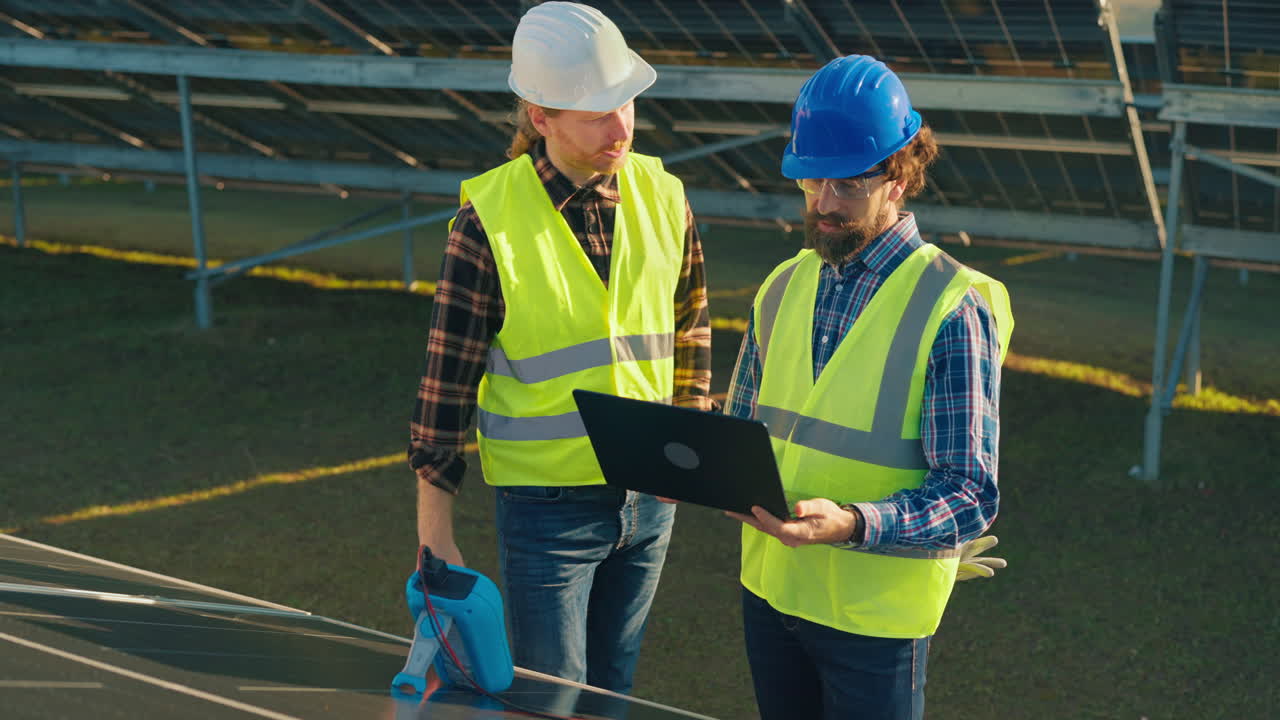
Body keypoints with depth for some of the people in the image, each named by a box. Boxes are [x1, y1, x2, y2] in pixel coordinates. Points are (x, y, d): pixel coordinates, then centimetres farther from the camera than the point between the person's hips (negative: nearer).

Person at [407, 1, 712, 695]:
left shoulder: (663, 197, -2)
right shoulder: (488, 220, -14)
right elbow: (448, 379, -9)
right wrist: (434, 535, -8)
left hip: (649, 497, 4)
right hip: (545, 502, -4)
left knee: (613, 691, 18)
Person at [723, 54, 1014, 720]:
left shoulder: (952, 308, -13)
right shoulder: (783, 288, 6)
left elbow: (970, 498, -16)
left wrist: (852, 524, -31)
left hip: (875, 611, -5)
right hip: (770, 589, 5)